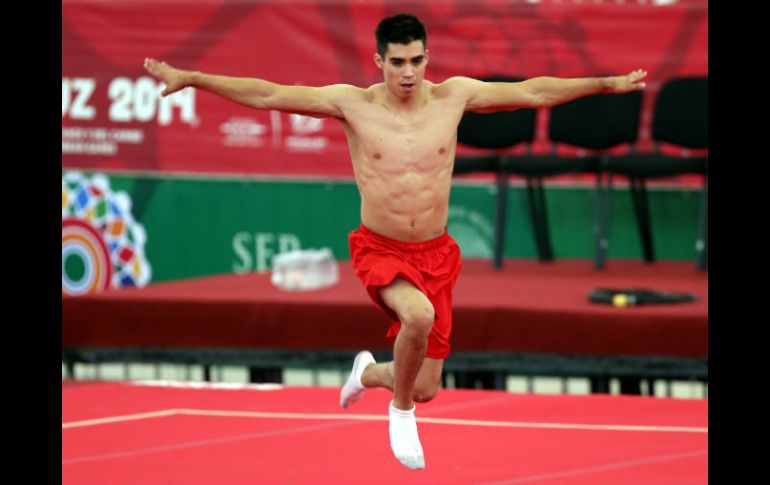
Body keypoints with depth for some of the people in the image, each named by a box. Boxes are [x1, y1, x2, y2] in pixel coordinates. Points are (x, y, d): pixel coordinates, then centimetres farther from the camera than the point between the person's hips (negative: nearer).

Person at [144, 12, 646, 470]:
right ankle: (401, 412, -8)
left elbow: (534, 92, 3)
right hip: (379, 250, -3)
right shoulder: (352, 103, -9)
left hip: (434, 254, 3)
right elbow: (266, 95, -9)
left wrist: (607, 84, 4)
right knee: (419, 315, -36)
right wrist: (190, 78, -13)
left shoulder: (453, 96, -3)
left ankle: (369, 371, 42)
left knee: (425, 388, 4)